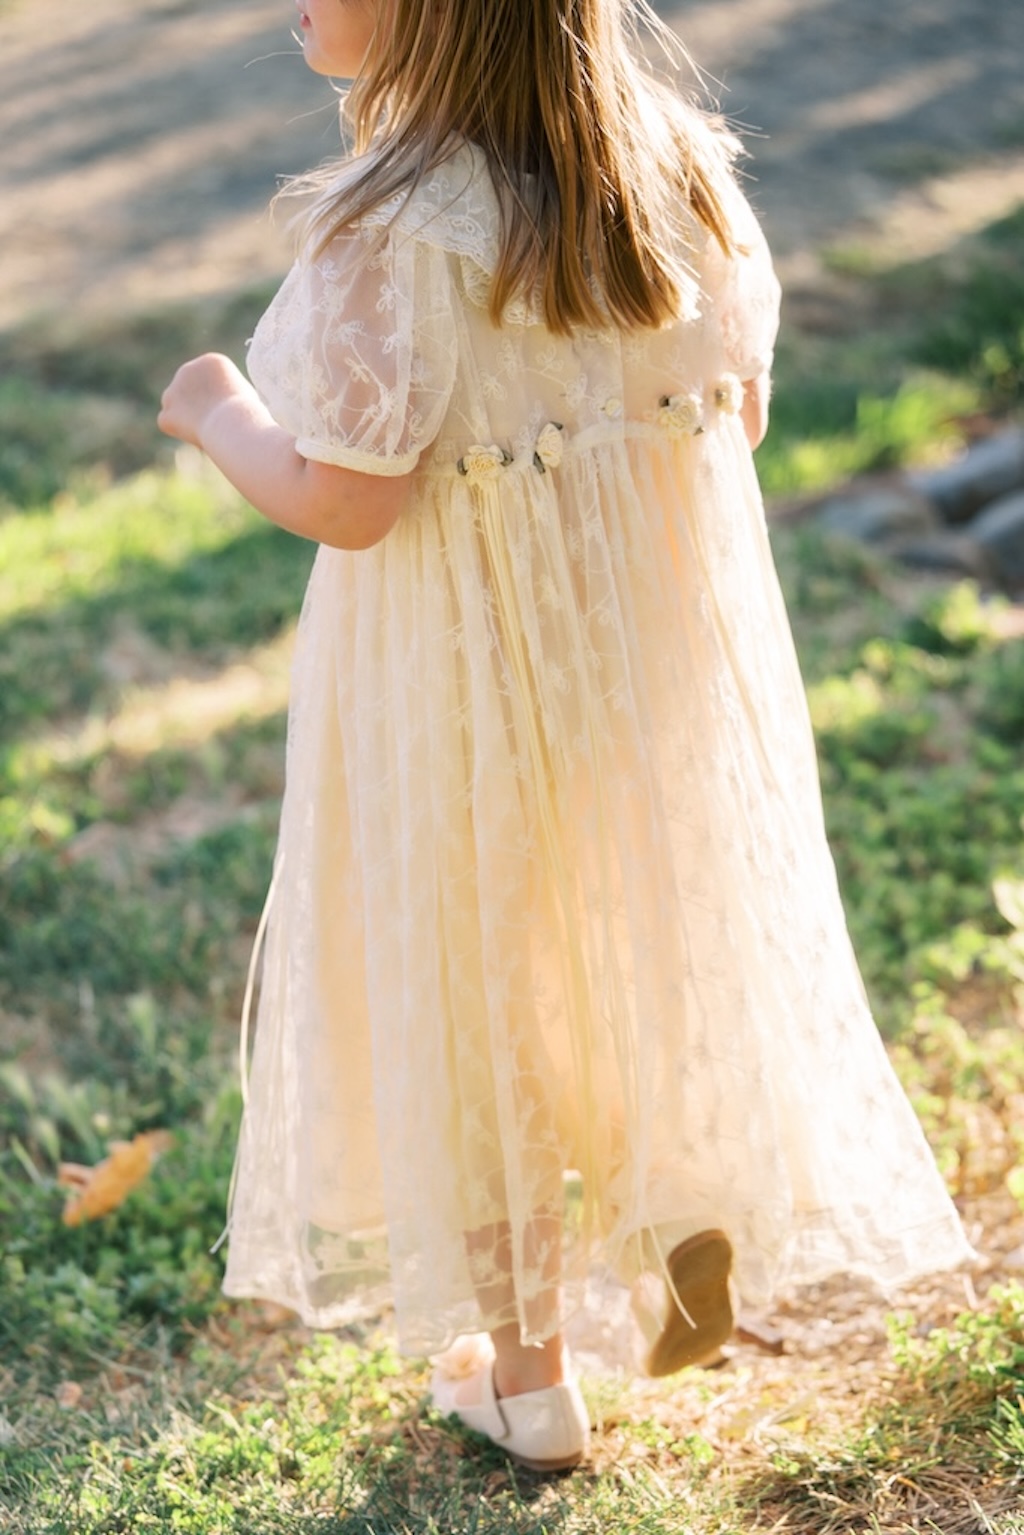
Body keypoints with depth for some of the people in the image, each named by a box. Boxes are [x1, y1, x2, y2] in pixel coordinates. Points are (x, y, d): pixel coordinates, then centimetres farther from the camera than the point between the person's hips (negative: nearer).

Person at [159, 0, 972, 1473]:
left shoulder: (395, 229, -25)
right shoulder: (676, 153, -4)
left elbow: (345, 501, -24)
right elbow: (742, 403, 3)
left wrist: (218, 412, -5)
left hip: (468, 675, -5)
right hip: (669, 632, 5)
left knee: (481, 986, 14)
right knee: (647, 925, 26)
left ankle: (525, 1373, 31)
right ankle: (697, 1237, 33)